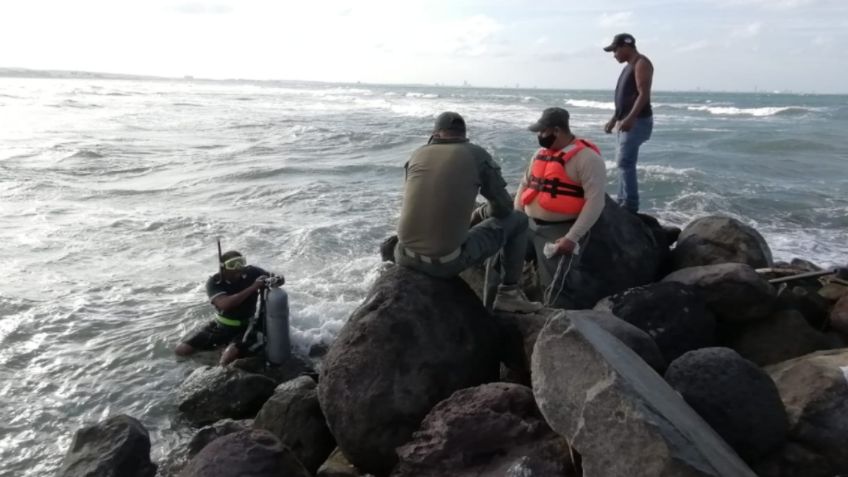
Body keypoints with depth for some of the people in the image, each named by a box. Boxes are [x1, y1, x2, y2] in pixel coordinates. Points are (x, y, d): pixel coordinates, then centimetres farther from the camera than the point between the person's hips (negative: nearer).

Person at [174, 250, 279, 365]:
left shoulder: (252, 272, -15)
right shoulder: (213, 282, -17)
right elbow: (225, 304, -34)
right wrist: (252, 288, -38)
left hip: (244, 327, -2)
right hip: (221, 325, 3)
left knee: (228, 358, -31)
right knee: (180, 350, -3)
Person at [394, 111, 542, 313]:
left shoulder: (418, 154, 10)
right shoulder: (477, 154, 1)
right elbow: (503, 208, 7)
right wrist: (480, 213, 31)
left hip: (406, 258, 4)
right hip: (448, 262, -3)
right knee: (518, 220, 17)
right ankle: (509, 293, 21)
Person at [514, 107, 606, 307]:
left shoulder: (587, 158, -14)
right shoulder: (541, 153, 11)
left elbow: (595, 201, -19)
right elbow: (525, 184, 19)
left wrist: (572, 238, -23)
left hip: (561, 231, -7)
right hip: (530, 226, 8)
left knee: (554, 288, -9)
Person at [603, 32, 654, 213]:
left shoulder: (641, 63, -9)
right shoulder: (629, 66, 20)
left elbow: (644, 94, -20)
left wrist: (630, 118, -29)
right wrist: (614, 119, 24)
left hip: (637, 121, -10)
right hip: (627, 121, 10)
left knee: (625, 162, -15)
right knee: (623, 162, 10)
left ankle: (630, 206, -14)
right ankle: (623, 202, 15)